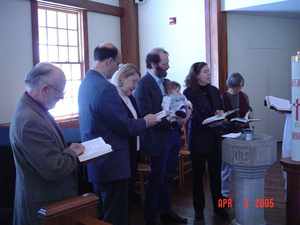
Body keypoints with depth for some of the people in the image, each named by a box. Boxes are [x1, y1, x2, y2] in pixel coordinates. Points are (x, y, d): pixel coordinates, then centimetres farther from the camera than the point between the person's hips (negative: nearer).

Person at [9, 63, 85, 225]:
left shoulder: (32, 108, 2)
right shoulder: (30, 121, -29)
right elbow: (54, 169, -29)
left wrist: (67, 150, 0)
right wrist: (73, 154, -12)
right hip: (44, 206, -9)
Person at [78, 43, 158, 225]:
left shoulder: (86, 83, 8)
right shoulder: (105, 88, -23)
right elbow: (124, 127, -20)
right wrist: (146, 121, -2)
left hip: (96, 160, 10)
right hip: (110, 162, -10)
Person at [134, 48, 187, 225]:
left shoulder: (162, 81, 9)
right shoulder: (144, 84, -18)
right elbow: (147, 116, -24)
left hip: (166, 137, 8)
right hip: (156, 139, -8)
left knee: (163, 177, 19)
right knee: (157, 178, 4)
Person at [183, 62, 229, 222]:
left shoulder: (214, 91, 9)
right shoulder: (189, 92, -8)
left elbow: (220, 110, 15)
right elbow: (192, 116, -15)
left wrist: (221, 115, -7)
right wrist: (213, 117, -22)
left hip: (214, 138, 4)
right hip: (199, 139, -4)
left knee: (216, 173, 10)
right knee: (198, 174, 8)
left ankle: (218, 206, 24)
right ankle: (199, 209, 22)